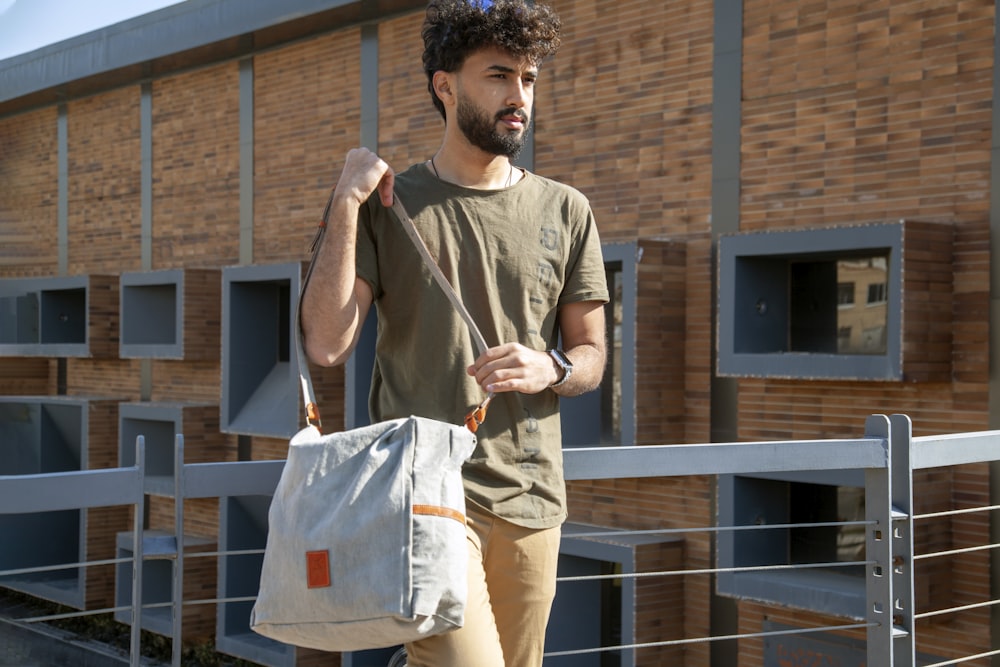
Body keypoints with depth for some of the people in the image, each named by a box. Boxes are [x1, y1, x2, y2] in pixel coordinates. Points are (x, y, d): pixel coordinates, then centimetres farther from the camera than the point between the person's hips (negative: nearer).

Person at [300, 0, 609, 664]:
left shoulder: (566, 211, 9)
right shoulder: (387, 203, 3)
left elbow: (591, 355, 13)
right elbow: (327, 344, -7)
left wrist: (550, 370, -9)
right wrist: (346, 205, -11)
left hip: (530, 497, 4)